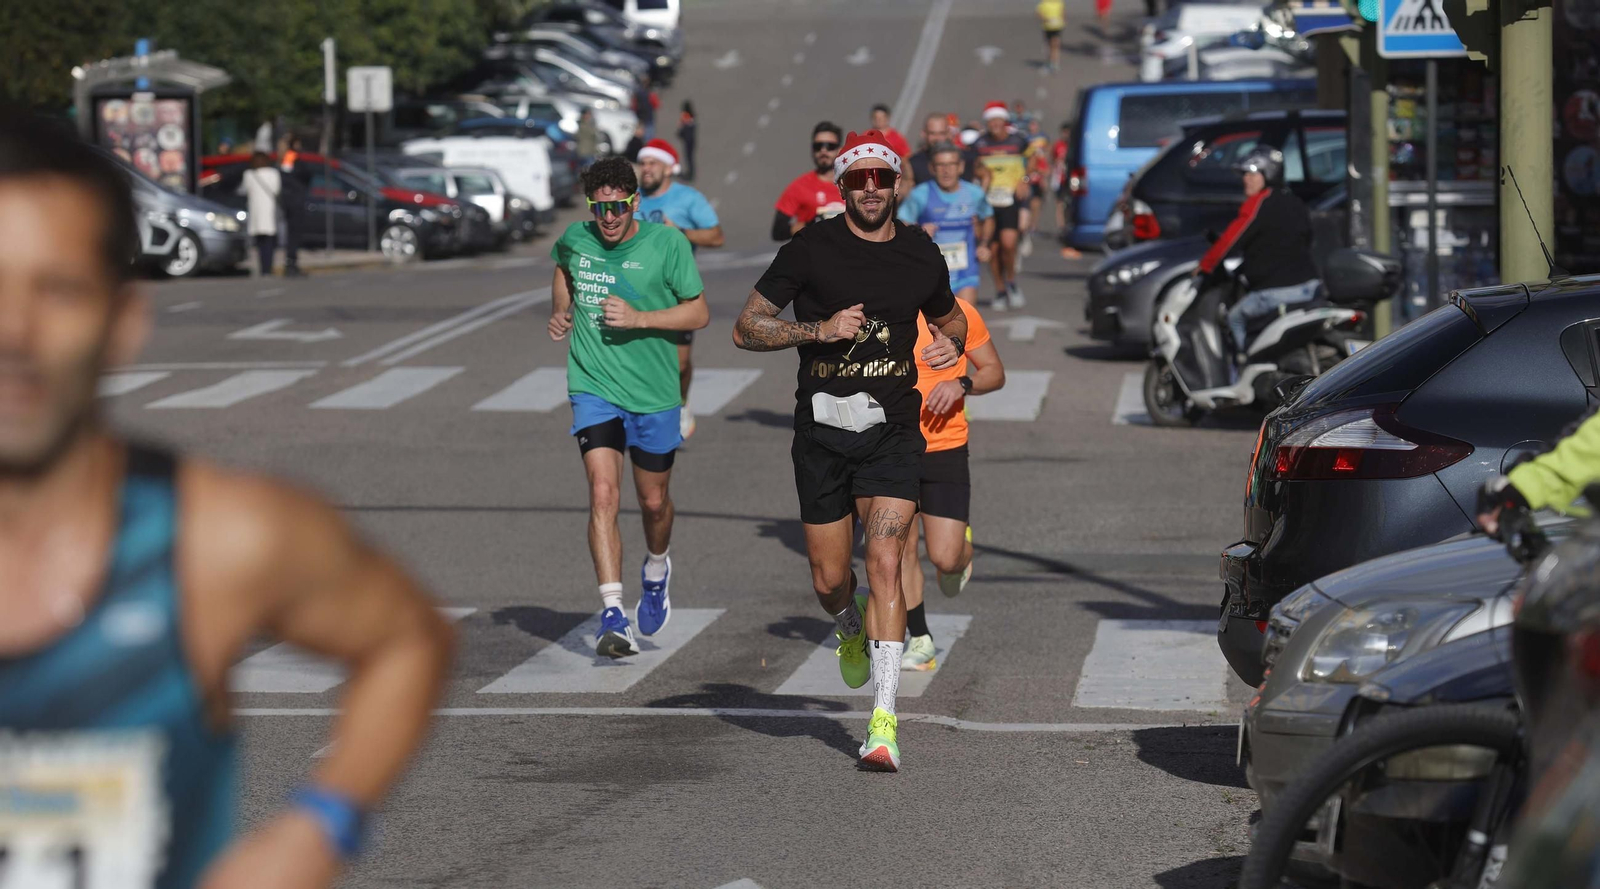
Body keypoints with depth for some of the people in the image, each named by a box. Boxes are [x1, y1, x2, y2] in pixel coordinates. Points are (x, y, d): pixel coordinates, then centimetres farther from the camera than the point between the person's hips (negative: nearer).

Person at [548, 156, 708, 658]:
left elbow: (699, 314, -6)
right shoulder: (575, 240, -1)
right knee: (603, 493, -16)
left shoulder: (667, 243, -10)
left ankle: (656, 570, 47)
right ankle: (612, 616, -21)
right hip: (593, 387, 0)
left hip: (654, 392, 0)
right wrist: (560, 312, 7)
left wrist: (639, 318, -18)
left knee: (653, 501, 13)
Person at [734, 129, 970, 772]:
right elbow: (747, 328, -4)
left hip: (892, 431, 0)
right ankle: (852, 633, 46)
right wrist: (821, 328, -17)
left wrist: (950, 342, 1)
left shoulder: (921, 254, 5)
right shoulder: (812, 249, -4)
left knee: (885, 563, -15)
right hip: (822, 431, 0)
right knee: (829, 580, 7)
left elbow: (948, 314, 25)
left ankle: (883, 724, -17)